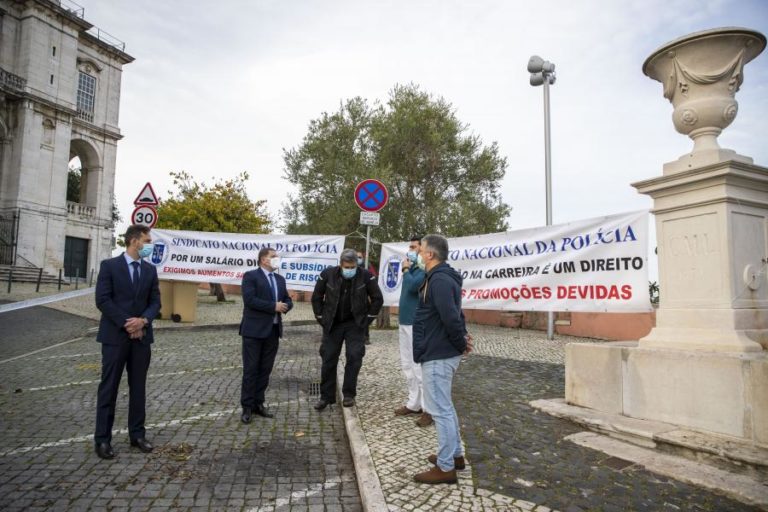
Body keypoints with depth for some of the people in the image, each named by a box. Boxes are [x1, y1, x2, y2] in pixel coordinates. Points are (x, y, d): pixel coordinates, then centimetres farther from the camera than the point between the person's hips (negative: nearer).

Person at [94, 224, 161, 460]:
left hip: (141, 335, 4)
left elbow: (155, 301, 6)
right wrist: (126, 323, -15)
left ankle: (137, 434, 19)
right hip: (115, 335, -4)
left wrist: (143, 320, -12)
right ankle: (102, 439, 12)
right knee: (108, 388, 3)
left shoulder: (150, 270, 9)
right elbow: (102, 300, -10)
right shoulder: (109, 265, -3)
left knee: (138, 387, 9)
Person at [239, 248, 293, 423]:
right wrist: (274, 306, -17)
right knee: (251, 369, 0)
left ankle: (258, 404, 21)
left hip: (273, 330, 6)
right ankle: (247, 407, 9)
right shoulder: (250, 276, -6)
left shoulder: (280, 279, 15)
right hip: (254, 330, -6)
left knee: (265, 369, 11)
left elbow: (288, 300, 17)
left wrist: (284, 306, -7)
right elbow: (249, 300, -18)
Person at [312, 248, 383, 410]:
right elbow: (316, 297, 3)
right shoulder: (328, 274, -9)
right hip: (332, 324, 1)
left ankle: (348, 394, 11)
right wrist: (321, 318, 0)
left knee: (354, 357, -6)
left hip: (355, 324, -1)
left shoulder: (366, 276, -12)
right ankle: (326, 396, 17)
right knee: (328, 359, 4)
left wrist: (368, 318, -2)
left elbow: (378, 298, -1)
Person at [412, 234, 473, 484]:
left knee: (439, 409, -1)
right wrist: (462, 336, 8)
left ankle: (445, 468, 11)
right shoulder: (442, 277, 13)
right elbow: (454, 314, 19)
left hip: (437, 355, -11)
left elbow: (451, 317, -28)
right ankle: (455, 455, 34)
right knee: (444, 406, 21)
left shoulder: (439, 280, -21)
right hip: (441, 352, 11)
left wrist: (461, 343, -14)